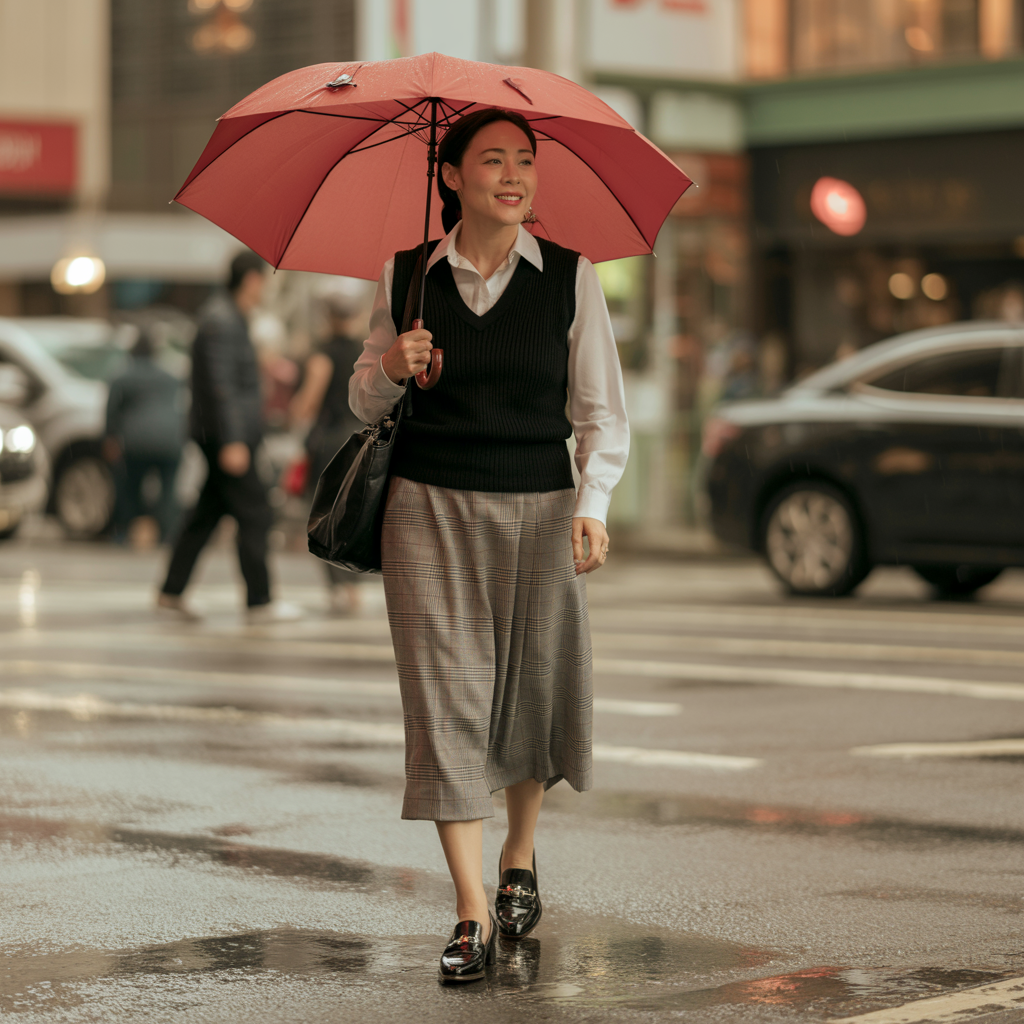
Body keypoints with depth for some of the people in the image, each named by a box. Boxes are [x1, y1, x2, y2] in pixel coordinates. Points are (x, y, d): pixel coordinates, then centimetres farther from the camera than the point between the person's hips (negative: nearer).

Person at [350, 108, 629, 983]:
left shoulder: (571, 278, 0)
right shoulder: (405, 276, 3)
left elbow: (603, 411, 2)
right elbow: (365, 405, 12)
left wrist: (593, 502, -13)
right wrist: (391, 368, -10)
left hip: (537, 508, 0)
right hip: (428, 508, 0)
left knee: (532, 690, 7)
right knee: (446, 696, -6)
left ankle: (520, 855, 36)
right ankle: (472, 913, -5)